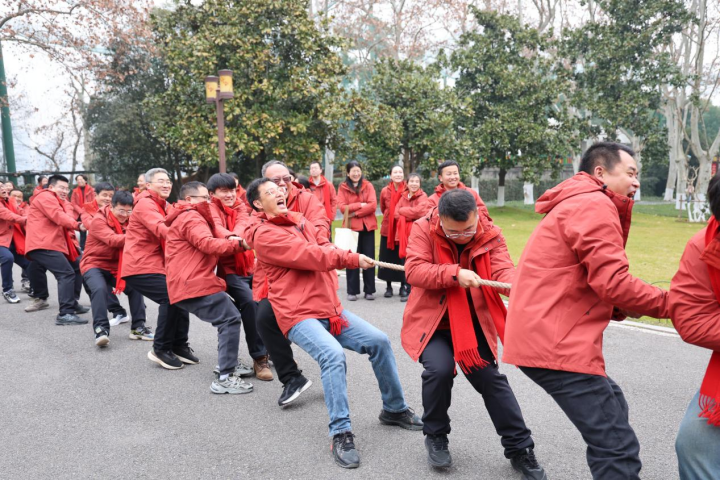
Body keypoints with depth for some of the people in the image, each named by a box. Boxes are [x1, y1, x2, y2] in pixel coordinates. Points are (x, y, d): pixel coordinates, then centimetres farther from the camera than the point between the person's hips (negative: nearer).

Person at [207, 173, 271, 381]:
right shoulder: (211, 209, -3)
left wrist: (236, 236, -36)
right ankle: (259, 358, -16)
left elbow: (243, 223, -12)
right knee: (250, 302, -26)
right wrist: (231, 239, -48)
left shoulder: (239, 205, 10)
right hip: (229, 268, -5)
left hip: (250, 265, 5)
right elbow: (217, 228, -25)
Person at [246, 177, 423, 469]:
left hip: (330, 307, 8)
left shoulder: (299, 220, 17)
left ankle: (394, 410, 20)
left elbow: (323, 246, 11)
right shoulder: (264, 235, -10)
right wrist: (353, 260, -10)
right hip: (299, 315, -8)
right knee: (333, 355, -31)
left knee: (379, 341, 3)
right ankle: (341, 434, -19)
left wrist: (334, 256, -12)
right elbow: (310, 256, -17)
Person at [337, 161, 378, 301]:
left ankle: (369, 291, 11)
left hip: (367, 226, 1)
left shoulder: (368, 186, 5)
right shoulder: (342, 187, 3)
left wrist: (355, 212, -12)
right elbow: (342, 207, -9)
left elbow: (373, 205, -7)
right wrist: (360, 205, -13)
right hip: (351, 227, -1)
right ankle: (352, 291, 9)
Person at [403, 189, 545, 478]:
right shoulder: (424, 230, -14)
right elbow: (414, 271, -22)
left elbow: (502, 269, -19)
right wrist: (454, 274, -36)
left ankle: (519, 448, 19)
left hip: (474, 322, 2)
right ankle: (436, 437, 6)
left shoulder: (490, 234, -8)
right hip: (432, 320, -2)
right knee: (440, 369, -23)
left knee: (491, 378, 2)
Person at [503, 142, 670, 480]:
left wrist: (620, 308, 7)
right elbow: (612, 283, -17)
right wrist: (668, 303, -1)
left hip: (547, 335, 11)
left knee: (612, 409, 26)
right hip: (556, 343, -11)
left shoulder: (578, 205, 25)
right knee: (618, 447, -11)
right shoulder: (595, 205, -9)